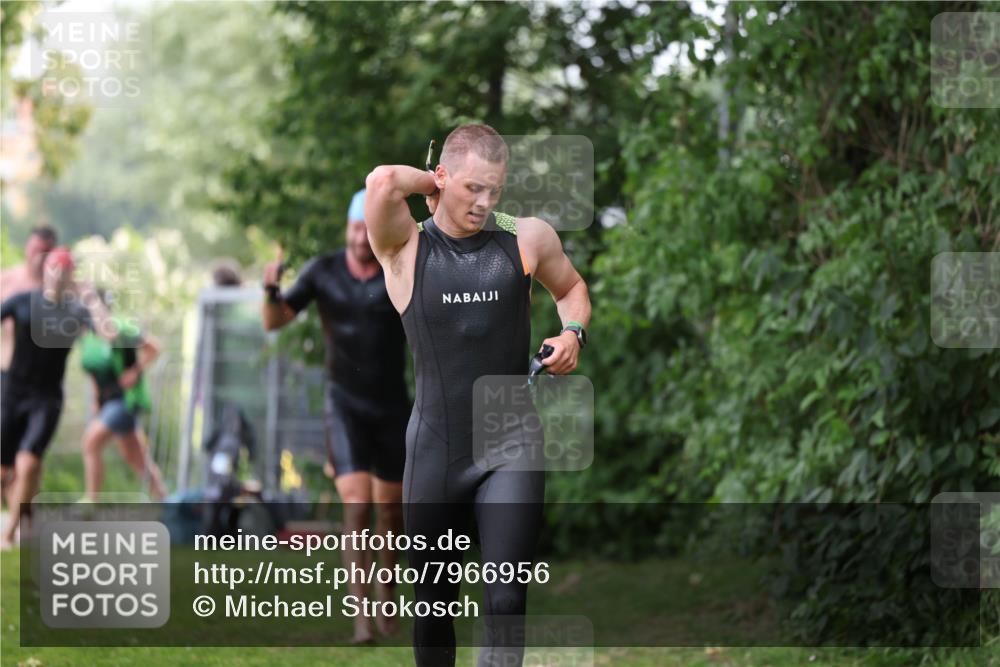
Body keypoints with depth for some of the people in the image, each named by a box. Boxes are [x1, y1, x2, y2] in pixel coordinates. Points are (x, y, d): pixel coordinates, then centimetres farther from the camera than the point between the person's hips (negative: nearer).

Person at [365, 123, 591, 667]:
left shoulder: (527, 239, 2)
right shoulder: (406, 249, -4)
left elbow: (570, 287, 22)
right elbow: (383, 181, -24)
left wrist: (573, 331, 2)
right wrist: (435, 184, -5)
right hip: (436, 452, 0)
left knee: (505, 600, -13)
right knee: (434, 602, 13)